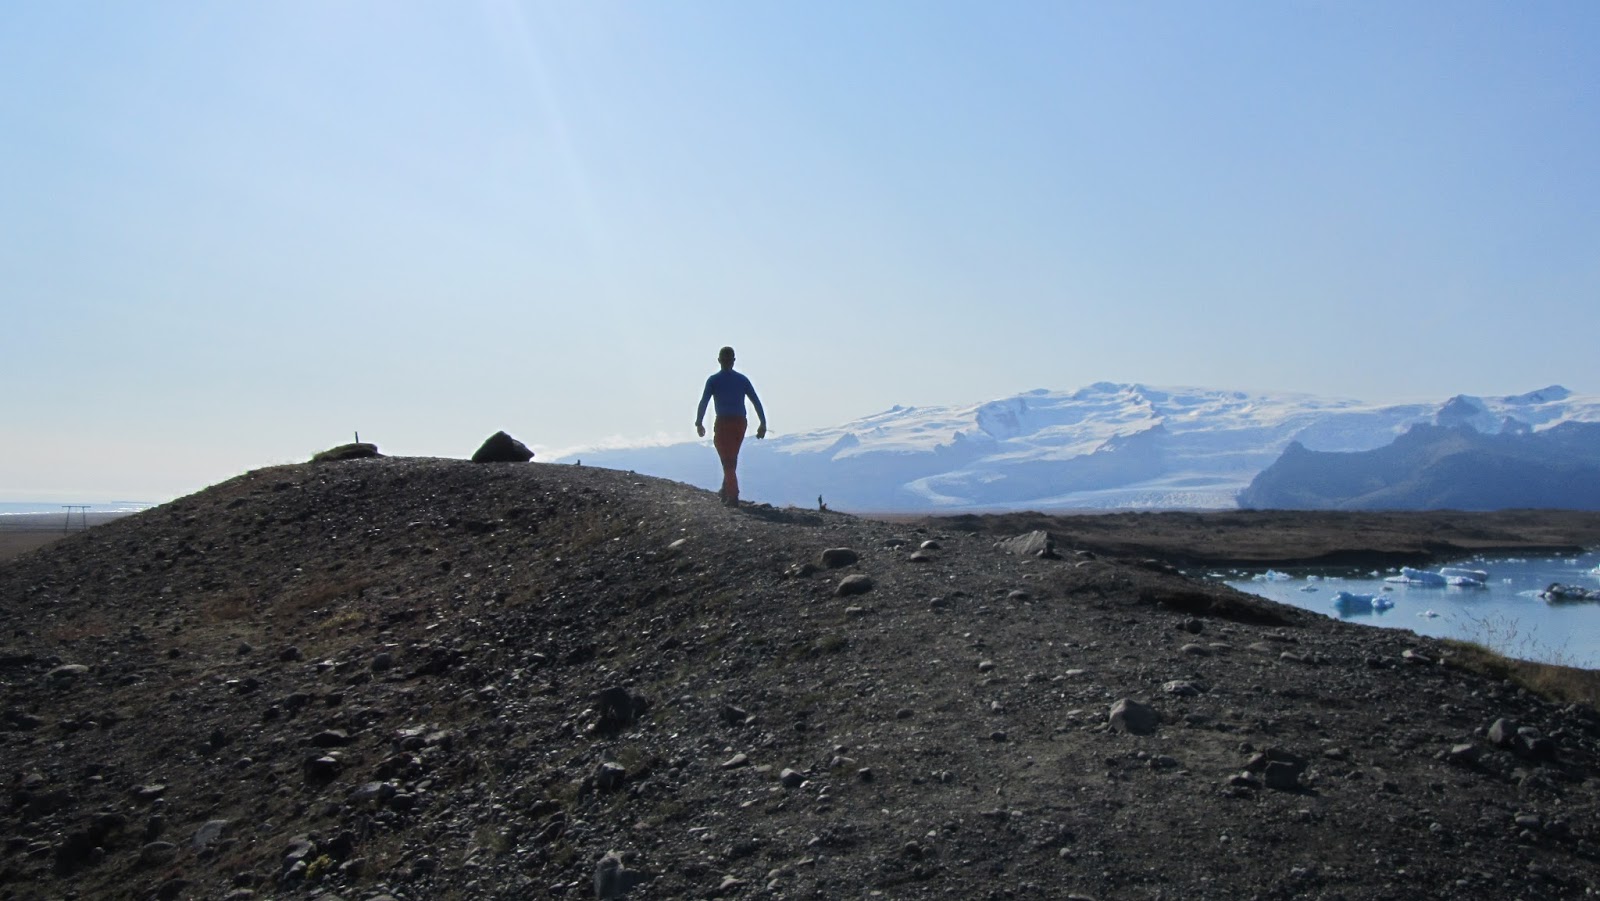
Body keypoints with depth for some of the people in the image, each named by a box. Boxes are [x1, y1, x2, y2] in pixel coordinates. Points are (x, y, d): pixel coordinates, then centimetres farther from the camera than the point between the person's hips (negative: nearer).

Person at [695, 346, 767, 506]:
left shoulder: (713, 380, -1)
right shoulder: (742, 379, 8)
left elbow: (703, 402, -8)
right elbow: (756, 401, 4)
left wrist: (699, 423, -2)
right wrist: (763, 424, 5)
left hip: (723, 423, -4)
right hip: (741, 422, 4)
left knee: (727, 460, -1)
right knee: (732, 459, 20)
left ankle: (733, 496, -11)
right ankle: (726, 491, 30)